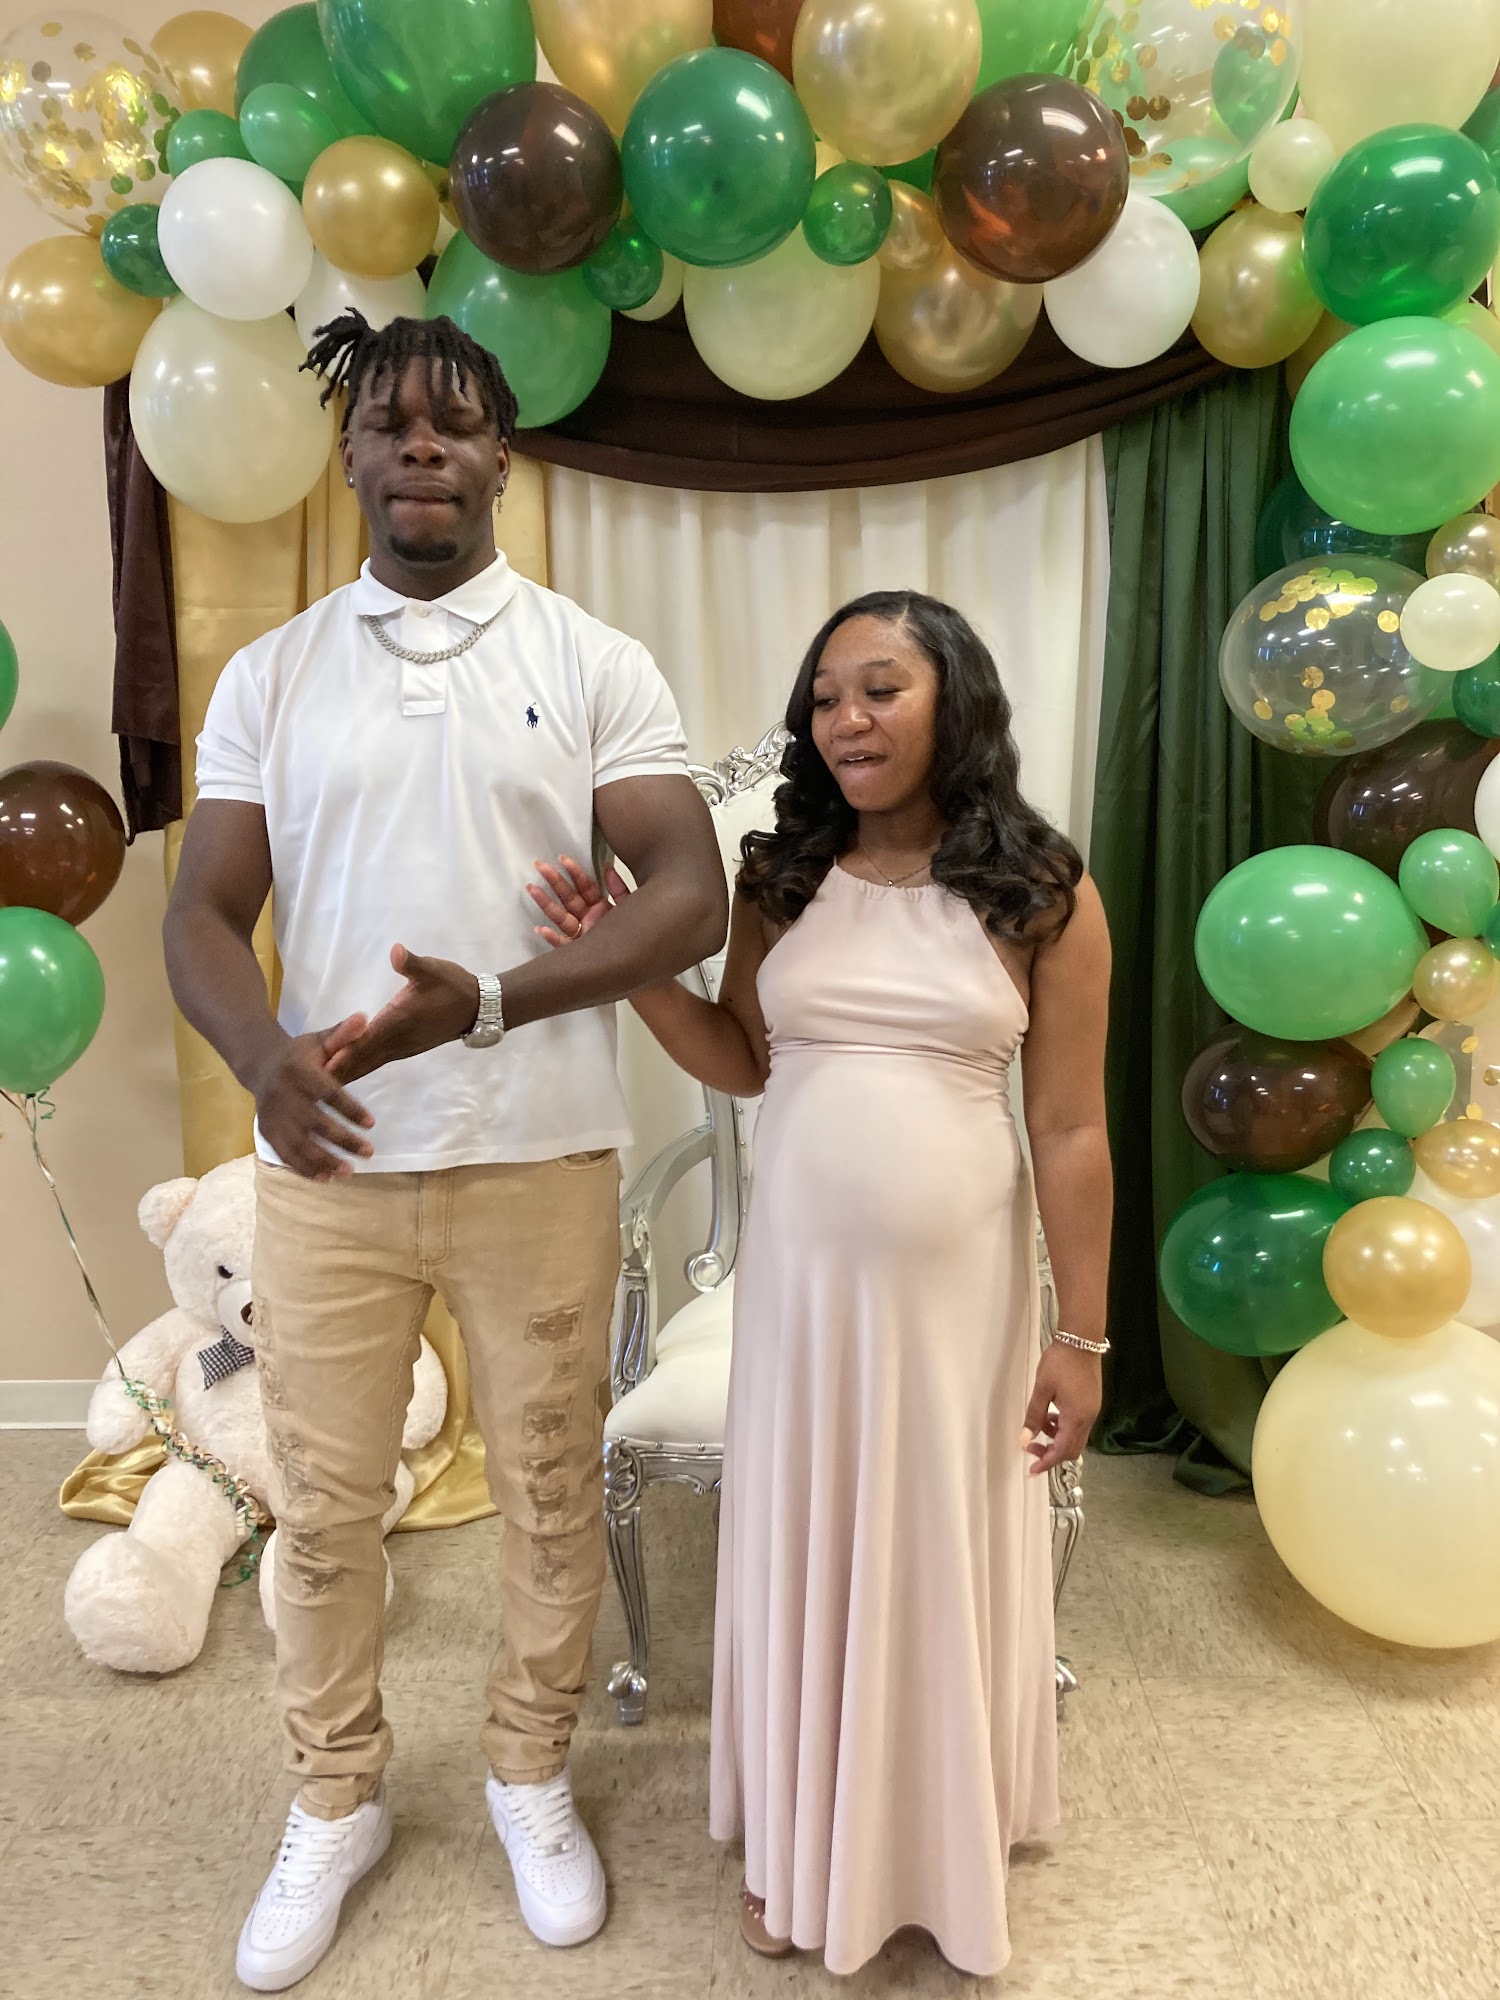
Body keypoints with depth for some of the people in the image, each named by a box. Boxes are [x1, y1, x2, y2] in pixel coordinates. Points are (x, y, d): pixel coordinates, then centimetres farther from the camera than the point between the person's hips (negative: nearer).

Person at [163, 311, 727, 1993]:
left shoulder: (594, 665, 1)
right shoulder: (268, 675, 7)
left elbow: (691, 897, -9)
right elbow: (203, 915, 2)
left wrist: (485, 1005, -23)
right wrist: (263, 1053, -20)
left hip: (537, 1160, -1)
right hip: (322, 1166, 2)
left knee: (550, 1490, 12)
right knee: (324, 1508, 13)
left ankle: (531, 1774, 37)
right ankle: (333, 1803, 37)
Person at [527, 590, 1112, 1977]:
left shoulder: (1043, 894, -7)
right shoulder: (781, 882, 1)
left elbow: (1069, 1132, -6)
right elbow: (744, 1065, 8)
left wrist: (1081, 1336, -5)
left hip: (957, 1283, -2)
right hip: (801, 1270, 3)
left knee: (943, 1556, 13)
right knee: (807, 1548, 15)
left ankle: (949, 1845, 41)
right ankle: (809, 1843, 40)